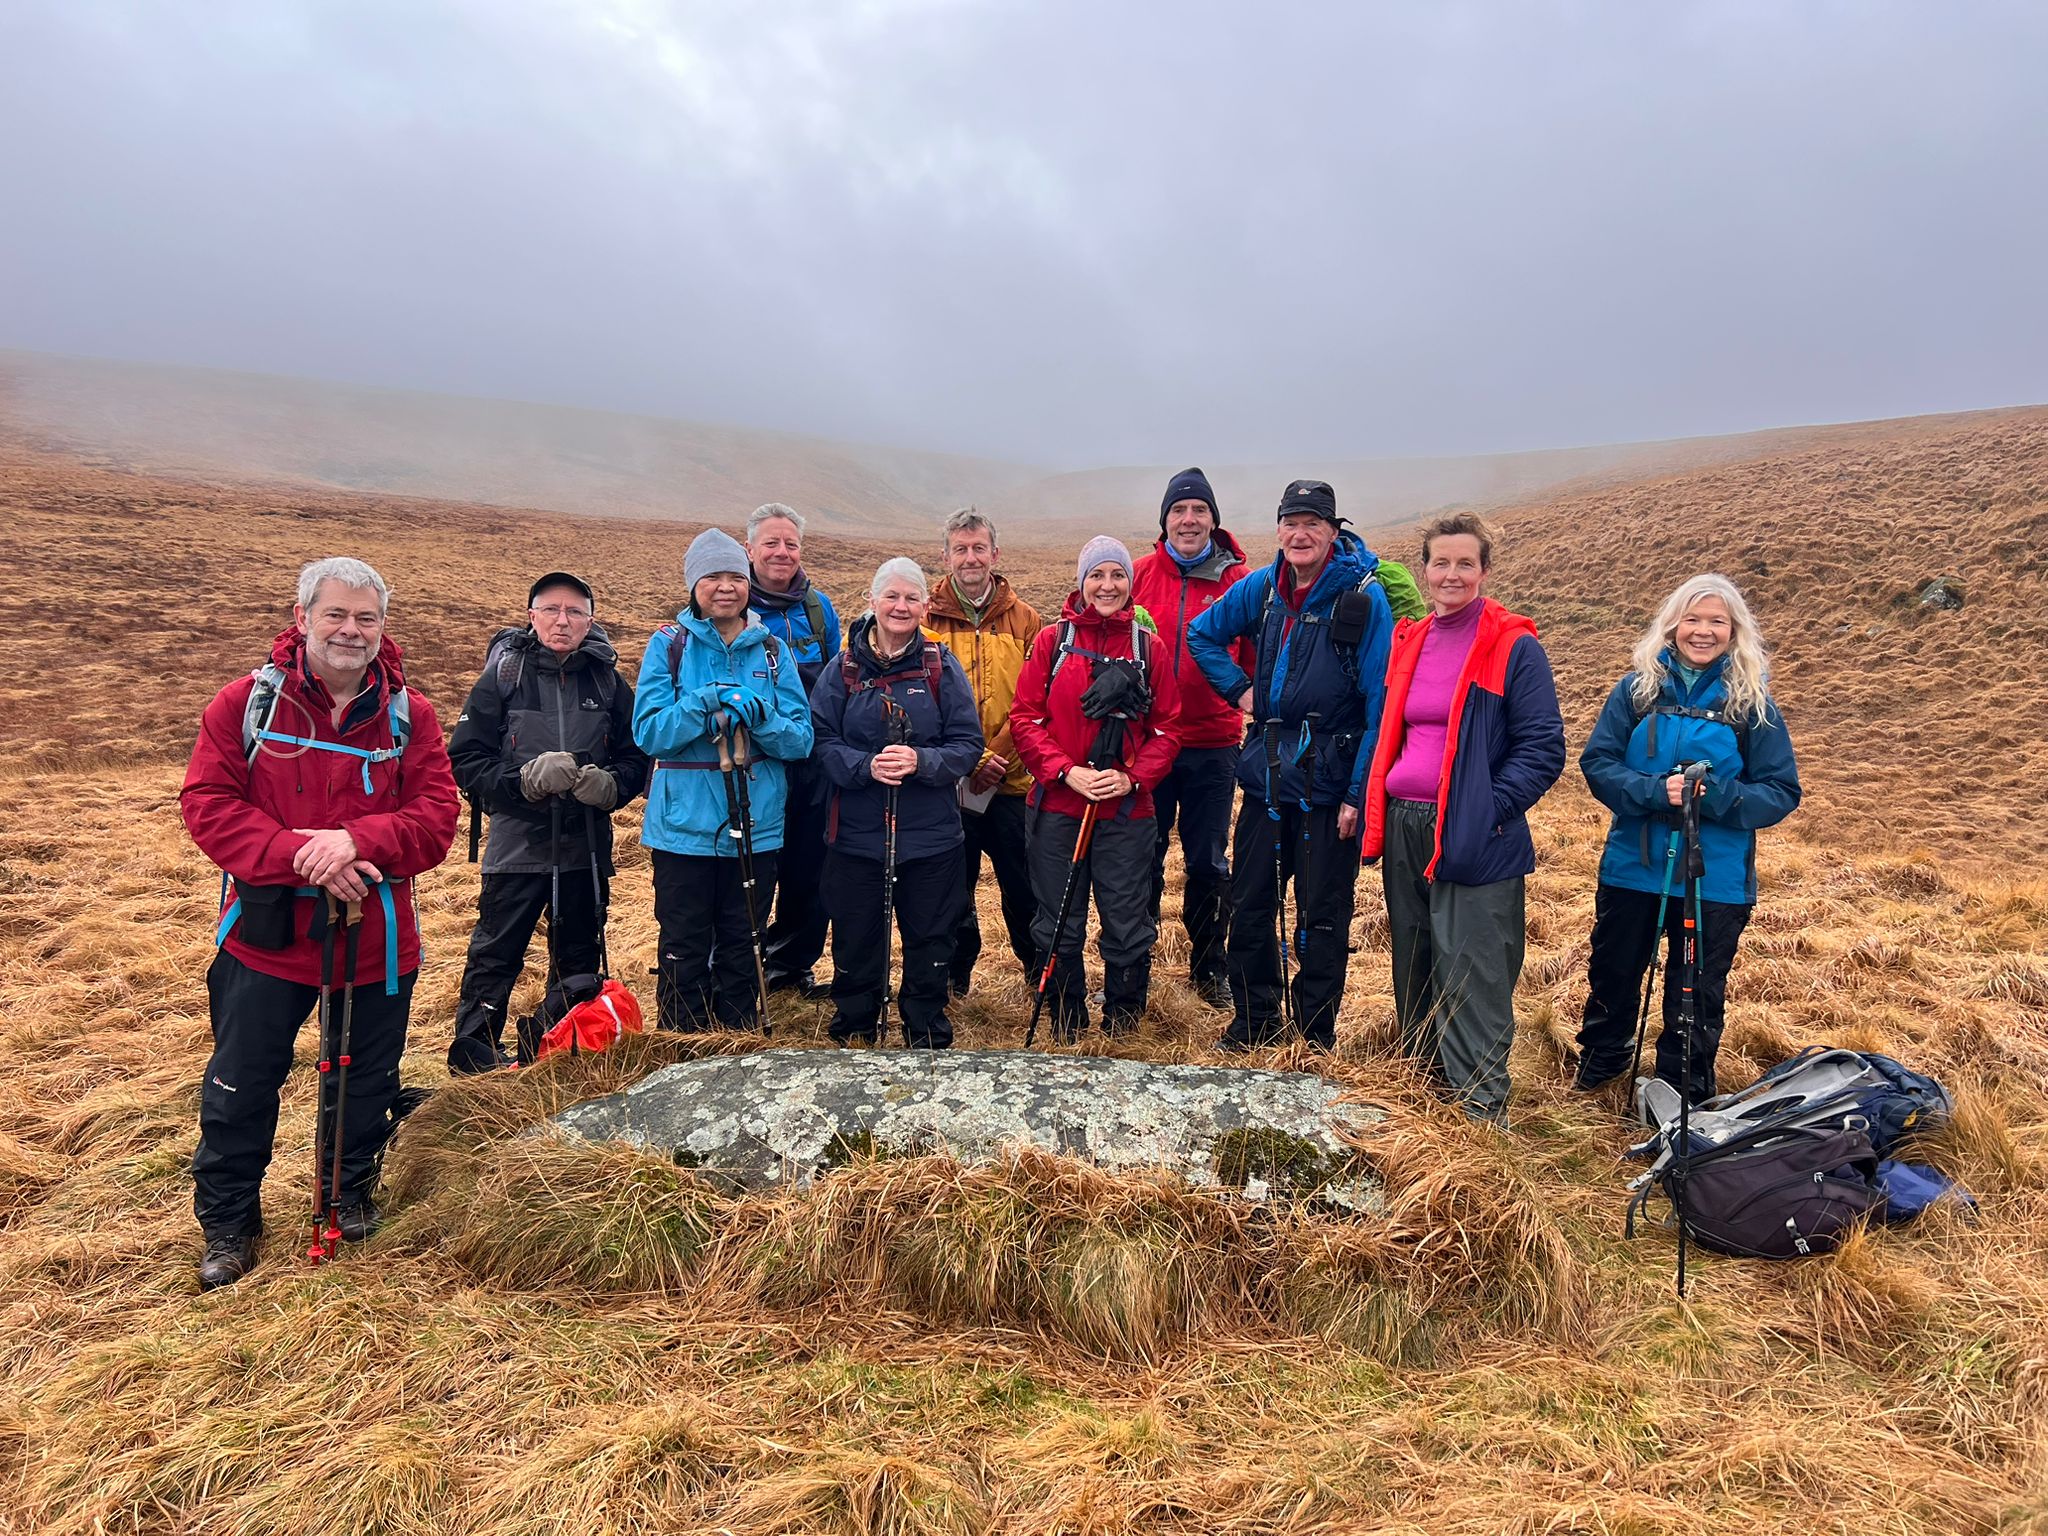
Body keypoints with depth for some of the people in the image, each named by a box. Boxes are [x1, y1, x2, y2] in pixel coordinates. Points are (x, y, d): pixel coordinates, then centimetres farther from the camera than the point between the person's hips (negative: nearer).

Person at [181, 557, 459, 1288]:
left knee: (367, 1082, 15)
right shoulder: (246, 702, -4)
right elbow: (207, 803, -10)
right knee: (240, 1086, 9)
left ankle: (351, 1192, 39)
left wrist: (358, 841, -25)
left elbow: (437, 816, -8)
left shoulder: (409, 714, -2)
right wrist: (297, 854, -22)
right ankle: (227, 1223, 28)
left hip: (376, 939, 1)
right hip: (266, 934, -1)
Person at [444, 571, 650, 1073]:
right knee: (495, 956, 3)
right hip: (517, 844, -3)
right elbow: (464, 760, -6)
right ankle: (473, 1056, 19)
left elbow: (636, 757, 7)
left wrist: (611, 784, -14)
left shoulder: (607, 682, 4)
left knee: (579, 957, 15)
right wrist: (525, 778, -20)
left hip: (586, 848, 3)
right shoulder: (503, 678, -3)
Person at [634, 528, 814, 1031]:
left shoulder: (772, 650, 5)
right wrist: (709, 701, -22)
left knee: (741, 952, 13)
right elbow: (649, 732, -10)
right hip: (684, 826, -2)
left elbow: (801, 741, -1)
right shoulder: (669, 644, -1)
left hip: (756, 827, 2)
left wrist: (756, 713, -19)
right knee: (684, 952, 5)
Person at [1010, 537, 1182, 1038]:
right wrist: (1066, 771, -12)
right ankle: (1066, 1018, 28)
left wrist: (1132, 777, -11)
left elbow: (1168, 728, 5)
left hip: (1127, 810, 0)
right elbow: (1025, 718, 0)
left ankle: (1123, 1023, 24)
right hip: (1057, 807, 0)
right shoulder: (1051, 640, 3)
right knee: (1059, 926, 9)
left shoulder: (1149, 647, 5)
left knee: (1127, 926, 3)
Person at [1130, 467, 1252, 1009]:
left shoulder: (1239, 581, 2)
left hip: (1214, 746, 0)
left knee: (1209, 863, 9)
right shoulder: (1138, 576, 2)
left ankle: (1209, 967, 26)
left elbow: (1257, 658, 5)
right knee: (1142, 861, 8)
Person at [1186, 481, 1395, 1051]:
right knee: (1249, 908, 11)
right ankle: (1252, 1024, 28)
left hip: (1329, 787, -5)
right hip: (1265, 778, 5)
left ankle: (1315, 1038, 22)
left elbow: (1380, 704, -12)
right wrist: (1237, 689, 8)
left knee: (1322, 918, 5)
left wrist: (1359, 793, -15)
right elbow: (1202, 634, 22)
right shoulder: (1261, 588, 5)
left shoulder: (1365, 597, -10)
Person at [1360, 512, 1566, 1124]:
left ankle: (1482, 1110, 5)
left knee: (1470, 981, -5)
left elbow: (1543, 749, -8)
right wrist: (1371, 806, 12)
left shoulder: (1515, 648, -6)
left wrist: (1491, 811, -17)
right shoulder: (1409, 642, 14)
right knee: (1413, 975, 16)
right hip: (1403, 831, 7)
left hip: (1473, 841, -6)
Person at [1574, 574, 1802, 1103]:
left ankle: (1684, 1098, 32)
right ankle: (1601, 1061, 43)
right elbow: (1597, 762, -6)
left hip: (1715, 879, -1)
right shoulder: (1638, 688, -2)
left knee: (1699, 994, 13)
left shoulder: (1752, 702, -4)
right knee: (1612, 973, 18)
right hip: (1632, 868, 1)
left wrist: (1715, 795, -22)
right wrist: (1655, 790, -23)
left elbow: (1782, 792, -5)